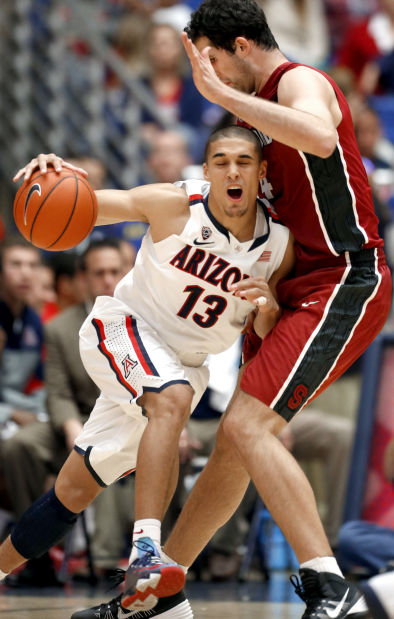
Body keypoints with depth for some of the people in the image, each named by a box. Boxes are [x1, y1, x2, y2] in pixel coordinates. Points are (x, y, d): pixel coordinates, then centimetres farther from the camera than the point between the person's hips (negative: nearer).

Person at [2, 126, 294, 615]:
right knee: (174, 398, -37)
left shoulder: (277, 247, -8)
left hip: (181, 364, 5)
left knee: (76, 489, 6)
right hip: (122, 327, -5)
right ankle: (144, 555, -45)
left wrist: (269, 306, -23)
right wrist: (55, 175, -37)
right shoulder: (175, 205, -17)